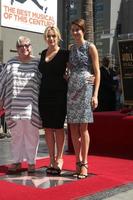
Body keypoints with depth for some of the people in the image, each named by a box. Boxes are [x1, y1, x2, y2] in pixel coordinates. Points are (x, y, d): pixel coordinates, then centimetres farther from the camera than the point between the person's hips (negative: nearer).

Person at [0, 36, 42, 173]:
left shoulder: (37, 64, 5)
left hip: (31, 106, -1)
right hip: (14, 105, 2)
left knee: (31, 134, 2)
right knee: (16, 133, 6)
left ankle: (31, 162, 12)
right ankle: (17, 161, 16)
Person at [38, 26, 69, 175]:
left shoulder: (64, 54, -3)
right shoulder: (43, 54, 12)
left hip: (59, 94, -5)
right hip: (44, 94, 5)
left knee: (58, 127, 0)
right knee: (47, 128, 6)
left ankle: (59, 159, 12)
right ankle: (52, 159, 16)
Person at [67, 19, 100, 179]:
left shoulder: (90, 47, 1)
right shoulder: (71, 48, 16)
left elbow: (97, 72, -3)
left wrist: (95, 95, -11)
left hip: (86, 88, -5)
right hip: (72, 88, 5)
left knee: (83, 127, -7)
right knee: (73, 127, 4)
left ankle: (84, 163, 0)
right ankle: (78, 161, 14)